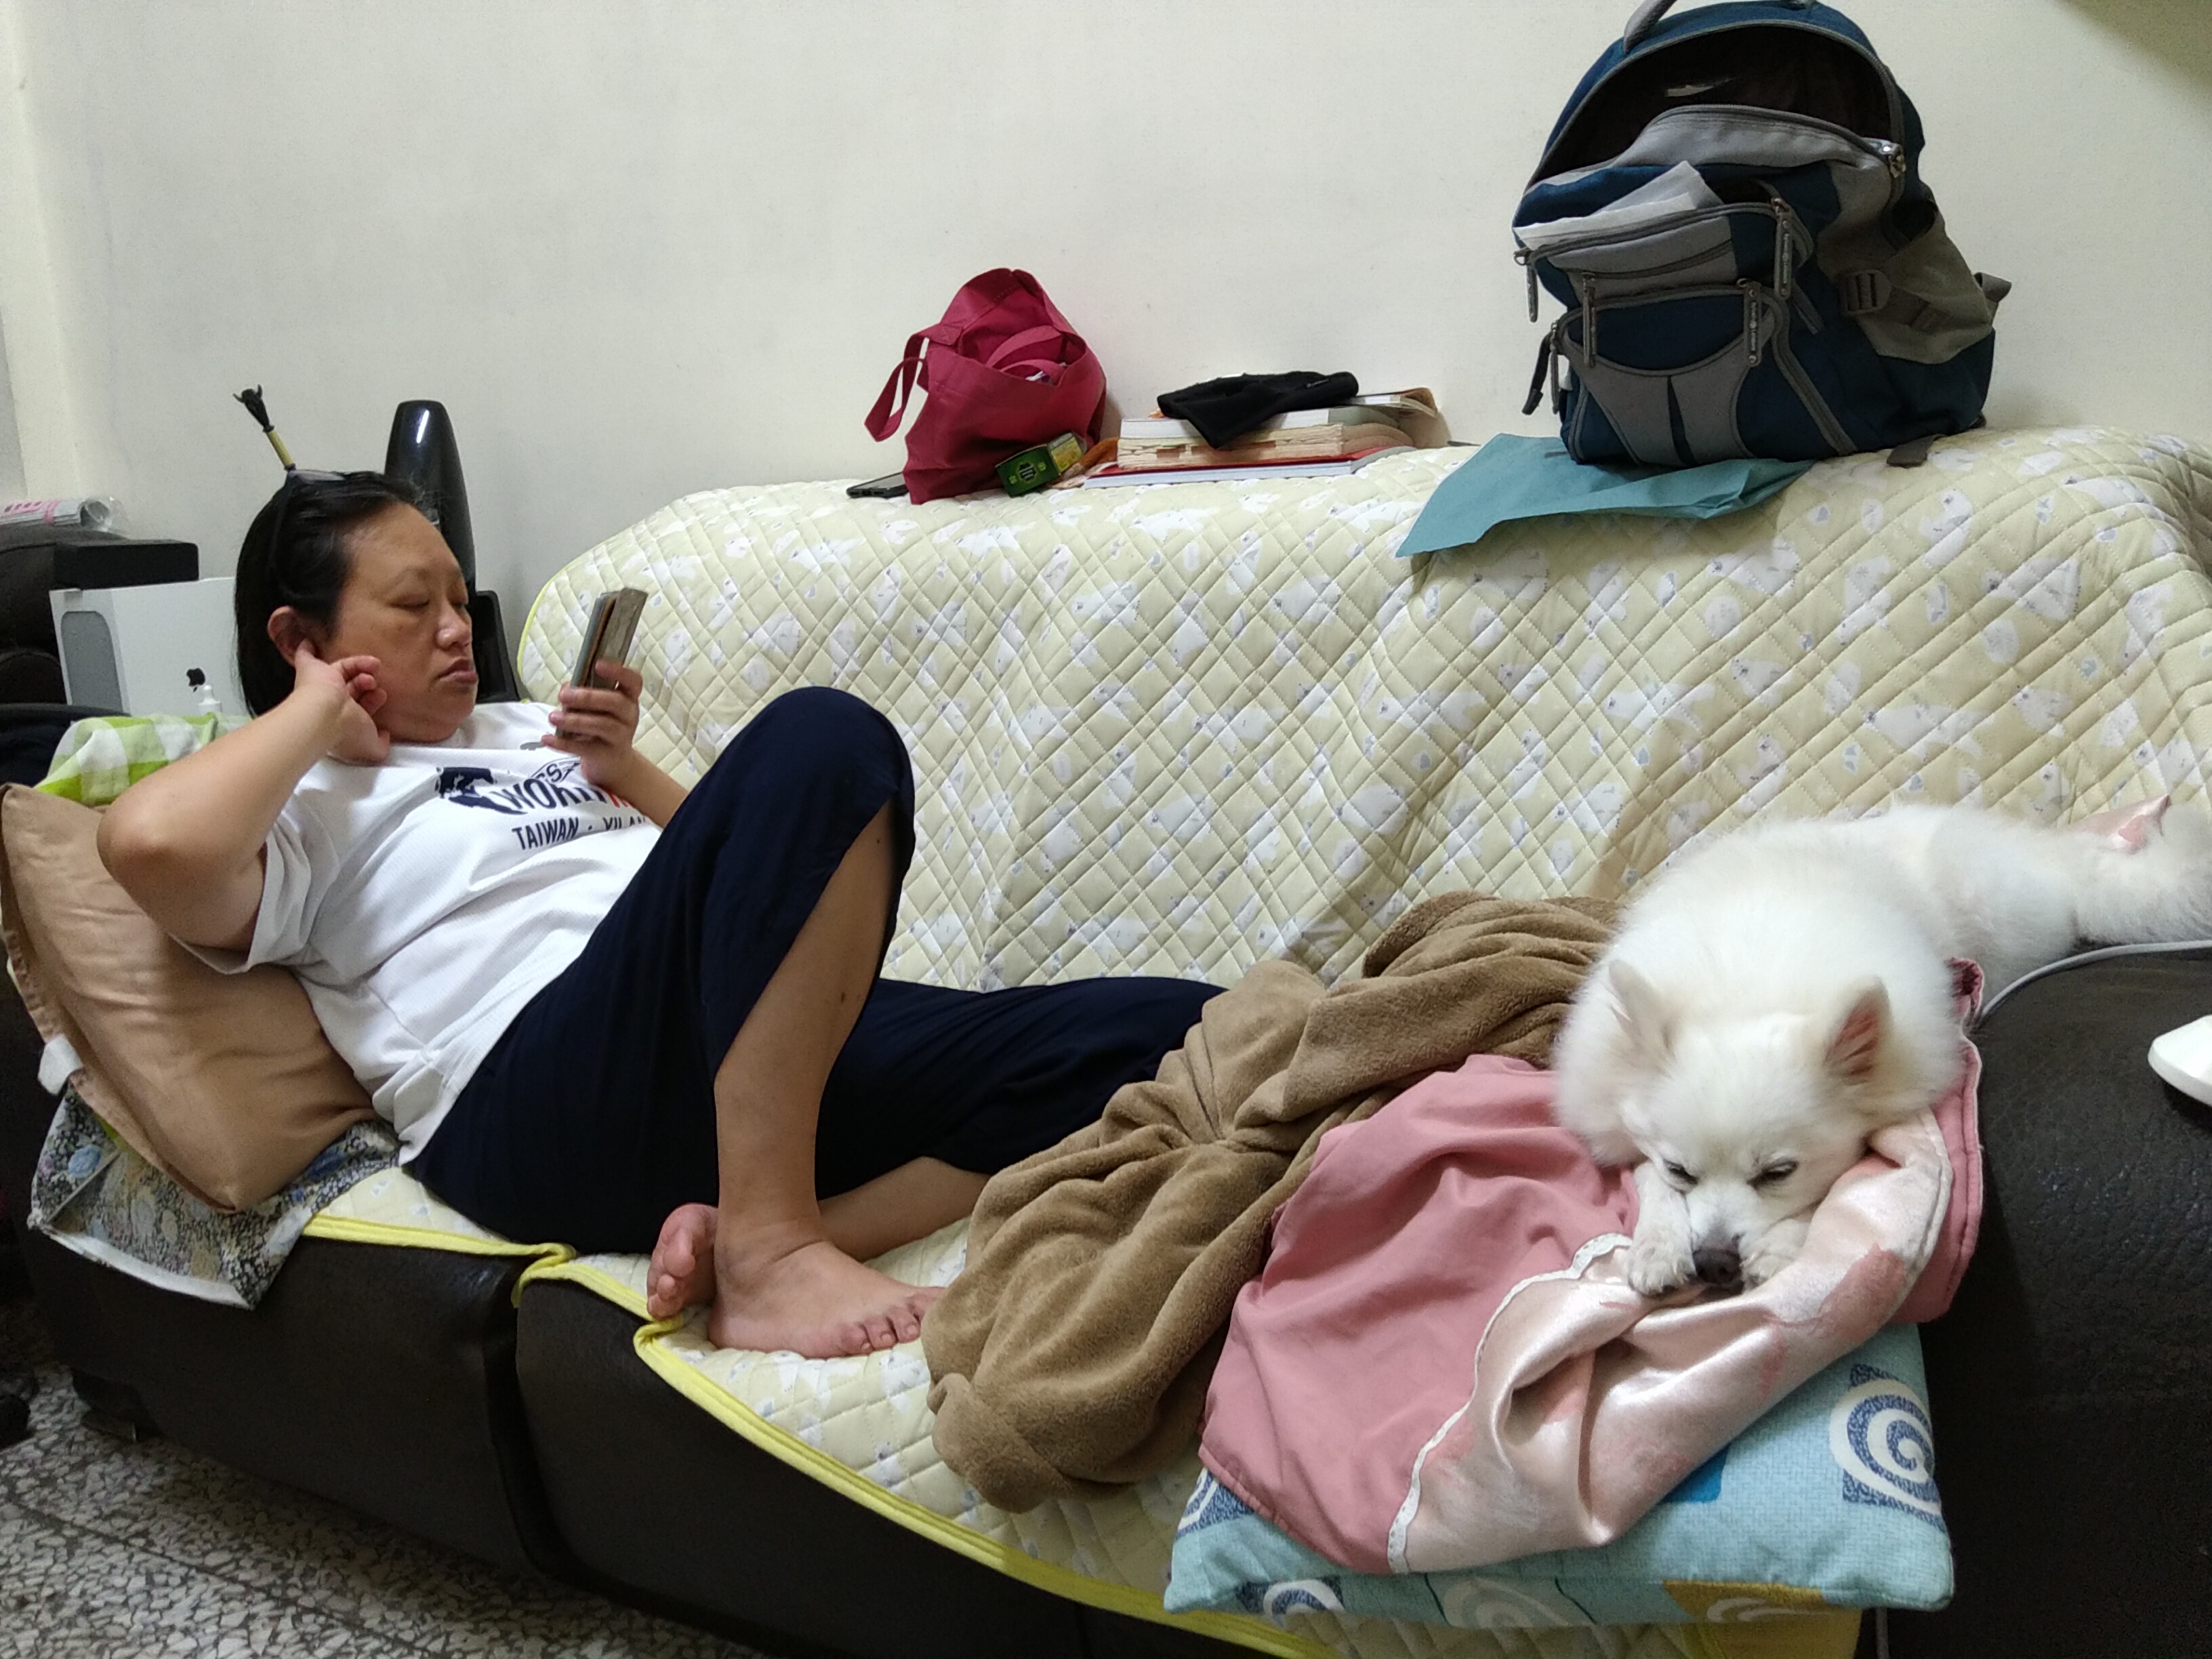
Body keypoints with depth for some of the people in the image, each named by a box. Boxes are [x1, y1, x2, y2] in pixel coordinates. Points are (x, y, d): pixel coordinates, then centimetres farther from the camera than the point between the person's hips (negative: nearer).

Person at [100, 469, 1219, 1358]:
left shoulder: (524, 730, 33)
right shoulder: (301, 808, 13)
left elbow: (732, 870, 33)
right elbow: (151, 843, -13)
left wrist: (624, 772, 15)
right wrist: (319, 714, 4)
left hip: (782, 1047, 8)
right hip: (547, 1097, -7)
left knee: (1181, 1039, -14)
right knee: (819, 739, -32)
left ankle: (758, 1237, -27)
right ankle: (768, 1255, -29)